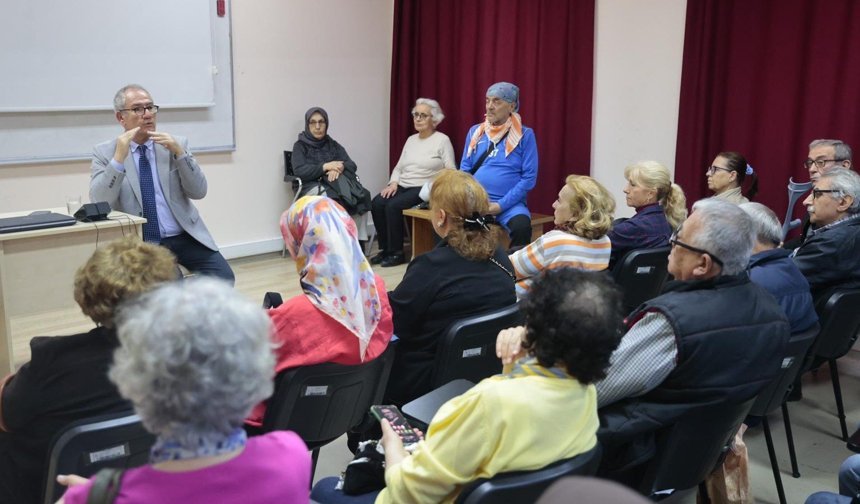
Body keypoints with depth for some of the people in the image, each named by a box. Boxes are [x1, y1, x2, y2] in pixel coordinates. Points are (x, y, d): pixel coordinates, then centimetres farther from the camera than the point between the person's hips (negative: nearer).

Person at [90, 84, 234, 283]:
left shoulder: (176, 144, 9)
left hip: (183, 237, 2)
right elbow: (99, 204, -8)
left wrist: (179, 152, -12)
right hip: (138, 244, -2)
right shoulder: (105, 152, 5)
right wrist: (119, 158, -17)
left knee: (223, 279, -19)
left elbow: (198, 192, 0)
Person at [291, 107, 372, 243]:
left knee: (361, 197, -28)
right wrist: (326, 167, -17)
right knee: (334, 200, -38)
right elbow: (299, 171, -9)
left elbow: (352, 165, 7)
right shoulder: (300, 146, 8)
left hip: (339, 184, 4)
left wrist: (339, 168, -17)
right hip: (313, 187, -3)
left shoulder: (333, 144, 19)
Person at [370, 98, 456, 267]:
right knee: (376, 203, -19)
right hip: (403, 186, 6)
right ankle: (385, 249, -7)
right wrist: (393, 183, 0)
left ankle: (396, 253, -15)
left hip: (424, 189, -6)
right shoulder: (411, 139, 18)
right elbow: (399, 167, 19)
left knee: (393, 206, -29)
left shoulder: (442, 140, -1)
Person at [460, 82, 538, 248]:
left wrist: (501, 205, -13)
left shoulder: (525, 135, 1)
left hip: (509, 204, -2)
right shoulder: (475, 132, 11)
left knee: (522, 225, -34)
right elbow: (465, 170, 12)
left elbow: (529, 177, -4)